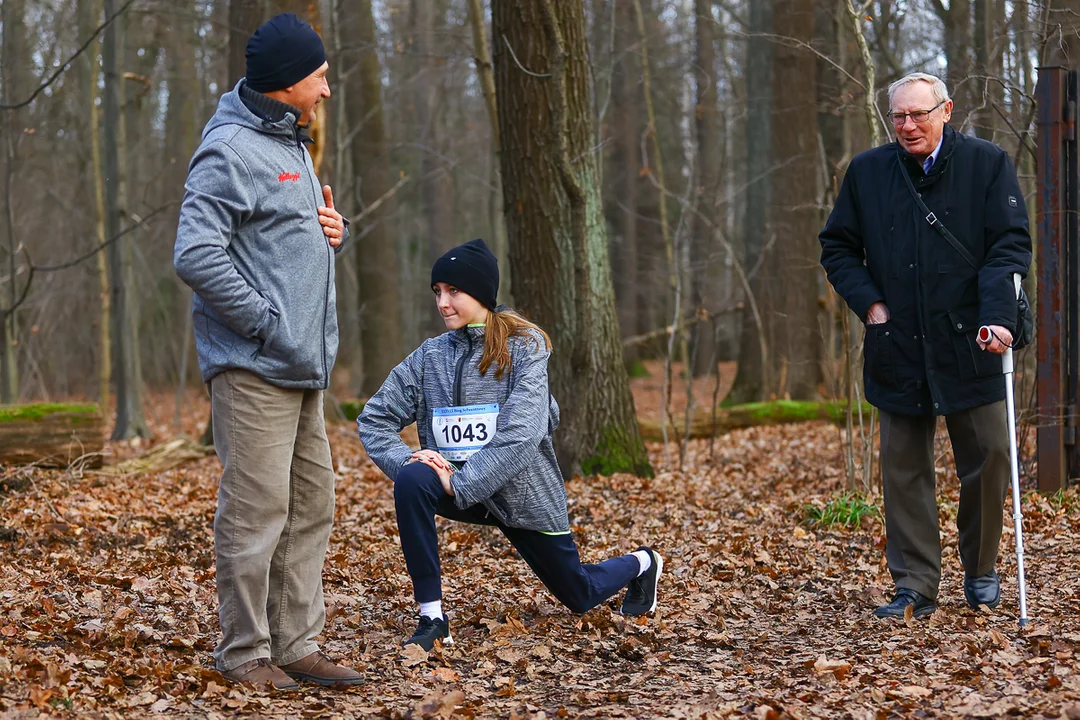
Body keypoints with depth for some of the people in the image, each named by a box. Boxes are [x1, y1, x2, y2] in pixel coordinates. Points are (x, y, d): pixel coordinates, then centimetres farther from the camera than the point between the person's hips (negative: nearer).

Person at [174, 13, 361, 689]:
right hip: (254, 367, -10)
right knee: (257, 511, -6)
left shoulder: (292, 145, 19)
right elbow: (196, 254, -21)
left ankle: (297, 644, 17)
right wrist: (266, 321, -19)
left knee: (311, 507, 10)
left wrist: (333, 228, 7)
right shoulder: (232, 150, -12)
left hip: (303, 368, 10)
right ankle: (244, 651, 3)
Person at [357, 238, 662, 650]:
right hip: (458, 485, 3)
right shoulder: (430, 356, -1)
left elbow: (520, 434, -23)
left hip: (522, 492, -2)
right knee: (412, 482, -32)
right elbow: (374, 419, 1)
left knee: (580, 596, 14)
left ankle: (641, 565, 51)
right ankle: (432, 619, -25)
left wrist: (461, 483, -29)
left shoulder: (524, 346, -12)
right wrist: (403, 461, -18)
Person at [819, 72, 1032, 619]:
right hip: (899, 347, 2)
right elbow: (837, 247, 14)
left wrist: (998, 317, -18)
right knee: (903, 467, 2)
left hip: (969, 346, -2)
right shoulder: (867, 172, 6)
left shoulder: (988, 164, 0)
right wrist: (870, 303, -1)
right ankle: (915, 588, 9)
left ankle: (980, 571, 22)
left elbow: (1011, 244, -6)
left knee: (989, 455, 1)